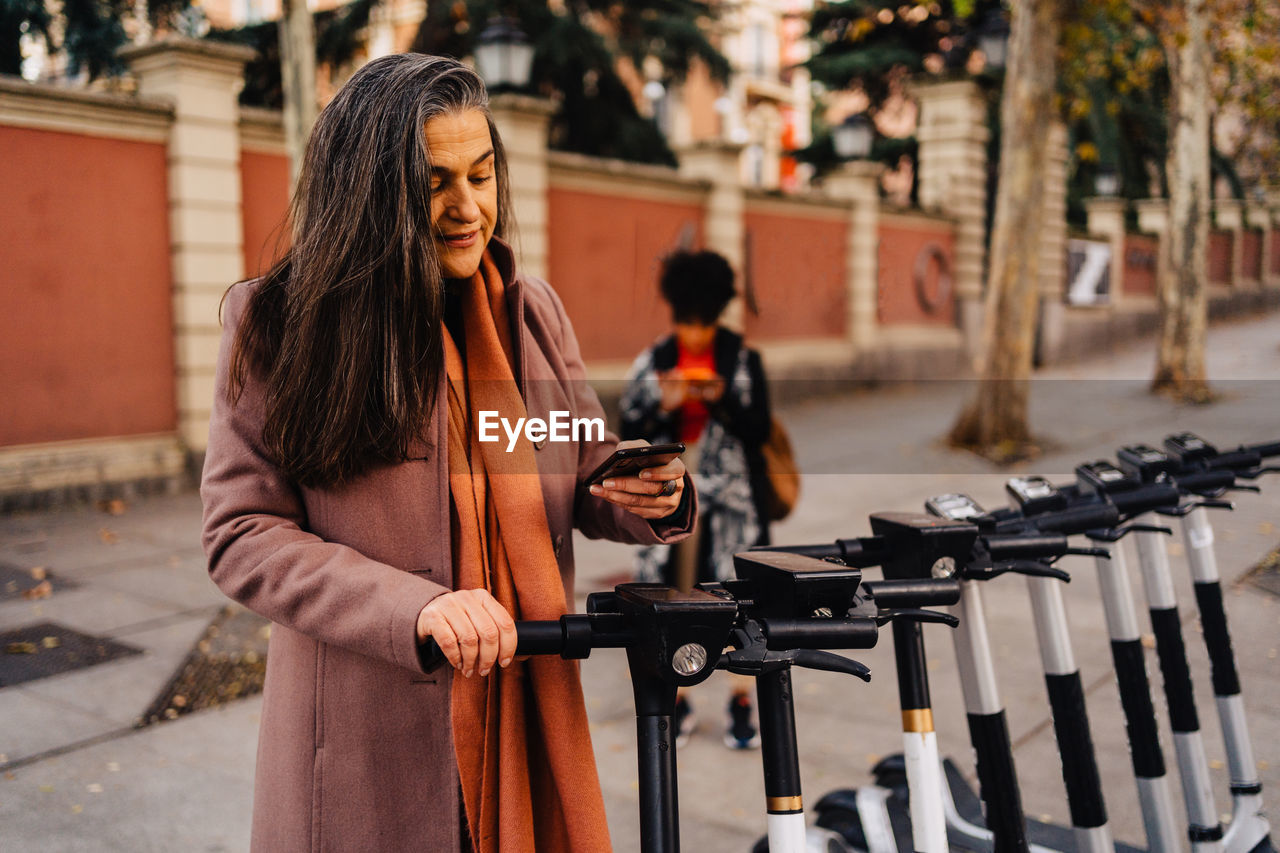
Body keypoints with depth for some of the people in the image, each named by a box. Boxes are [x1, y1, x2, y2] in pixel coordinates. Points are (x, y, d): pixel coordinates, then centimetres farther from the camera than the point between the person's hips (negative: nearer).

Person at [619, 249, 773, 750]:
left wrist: (722, 400, -18)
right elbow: (629, 434, 0)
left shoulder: (744, 361, 0)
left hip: (730, 499, -1)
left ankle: (742, 701, 16)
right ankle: (677, 702, 20)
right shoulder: (652, 364, 3)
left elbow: (759, 430, -3)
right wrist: (664, 406, -17)